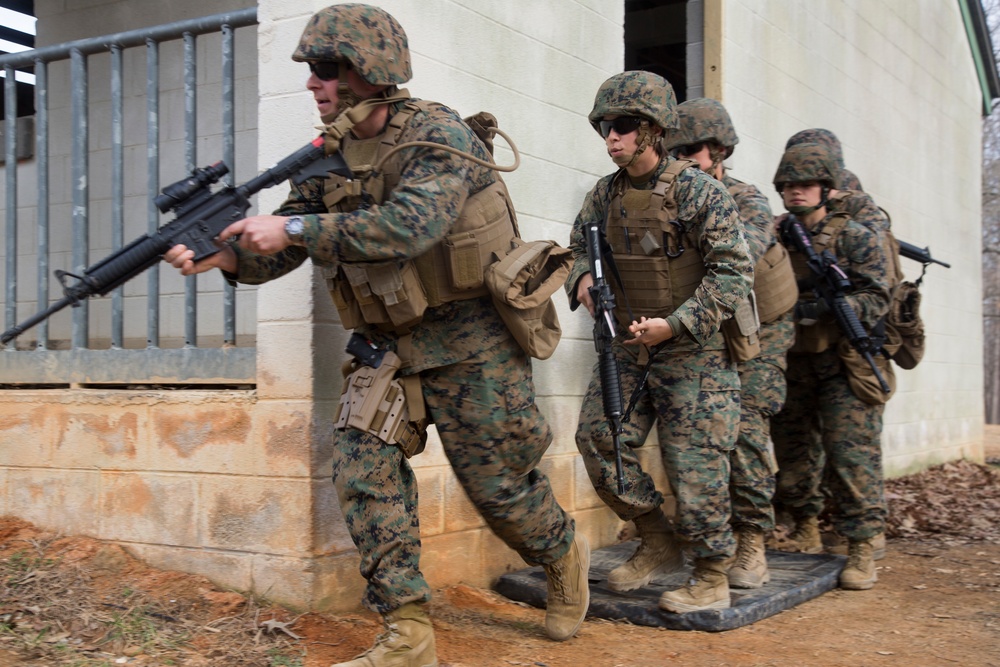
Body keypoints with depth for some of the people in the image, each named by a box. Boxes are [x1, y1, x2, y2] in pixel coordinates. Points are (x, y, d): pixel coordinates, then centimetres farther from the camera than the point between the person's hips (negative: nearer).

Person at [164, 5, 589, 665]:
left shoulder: (436, 134, -16)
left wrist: (295, 230, -35)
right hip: (391, 342, 6)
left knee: (497, 482, 3)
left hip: (469, 339, -6)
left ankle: (566, 554, 35)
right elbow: (278, 247, 4)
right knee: (363, 465, -9)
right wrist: (218, 254, -18)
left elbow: (411, 225, -33)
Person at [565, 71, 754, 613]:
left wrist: (674, 325, -24)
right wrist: (582, 279, -5)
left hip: (693, 350, -6)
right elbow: (580, 246, 20)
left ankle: (711, 578, 13)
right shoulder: (606, 193, 6)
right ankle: (659, 542, 18)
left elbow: (734, 271, -15)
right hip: (627, 345, 6)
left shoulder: (697, 190, -13)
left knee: (693, 465, -3)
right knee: (598, 439, -1)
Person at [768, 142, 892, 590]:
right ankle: (803, 529, 30)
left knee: (852, 455, -8)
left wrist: (830, 308, -25)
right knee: (793, 456, 12)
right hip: (789, 366, 4)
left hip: (844, 368, -4)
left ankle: (861, 548, -1)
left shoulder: (857, 238, -2)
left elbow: (876, 298, -10)